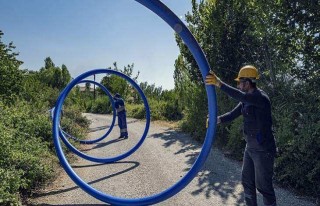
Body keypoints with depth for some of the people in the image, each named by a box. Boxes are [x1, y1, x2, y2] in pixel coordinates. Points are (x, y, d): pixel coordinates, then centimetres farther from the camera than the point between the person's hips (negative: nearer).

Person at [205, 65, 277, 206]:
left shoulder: (261, 97, -20)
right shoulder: (247, 99, 8)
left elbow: (240, 96, -39)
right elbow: (233, 114, 7)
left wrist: (219, 83, -45)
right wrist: (217, 120, -10)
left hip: (263, 149, -9)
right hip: (250, 147, 9)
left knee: (263, 185, 3)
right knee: (247, 181, 18)